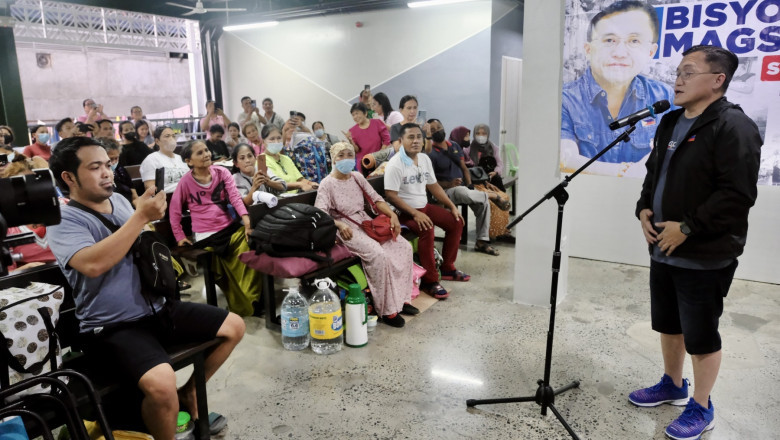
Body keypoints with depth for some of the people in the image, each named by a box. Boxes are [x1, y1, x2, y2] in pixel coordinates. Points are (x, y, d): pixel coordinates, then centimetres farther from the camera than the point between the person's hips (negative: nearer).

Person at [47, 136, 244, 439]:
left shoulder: (119, 200, 10)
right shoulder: (64, 220, -11)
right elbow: (93, 264, -32)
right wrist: (141, 216, -29)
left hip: (157, 308, 8)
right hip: (112, 327, -7)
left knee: (235, 326, 7)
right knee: (161, 383, -35)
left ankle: (189, 391, 24)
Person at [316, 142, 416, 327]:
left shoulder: (357, 177, 11)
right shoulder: (327, 184, -7)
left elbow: (376, 199, 10)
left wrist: (393, 215, -6)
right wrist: (340, 224, -34)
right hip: (346, 229, -7)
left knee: (404, 246, -10)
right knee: (379, 254, -31)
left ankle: (401, 299, -1)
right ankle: (387, 310, -19)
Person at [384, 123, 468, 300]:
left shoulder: (425, 159, 7)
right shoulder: (395, 164, -16)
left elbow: (433, 186, 15)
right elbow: (391, 195, -21)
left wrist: (452, 206, 8)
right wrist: (415, 214, -26)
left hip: (424, 206, 8)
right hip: (405, 211, -8)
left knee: (455, 222, 0)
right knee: (427, 230, -32)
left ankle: (447, 267, 15)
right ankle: (430, 281, -21)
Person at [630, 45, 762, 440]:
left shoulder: (733, 127, -16)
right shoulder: (670, 122, 12)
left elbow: (737, 194, -23)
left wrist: (687, 228, -21)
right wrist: (644, 210, 3)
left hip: (705, 257, -8)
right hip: (663, 249, 9)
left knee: (701, 335, 6)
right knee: (667, 324, 21)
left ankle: (701, 408, 25)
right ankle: (673, 386, 41)